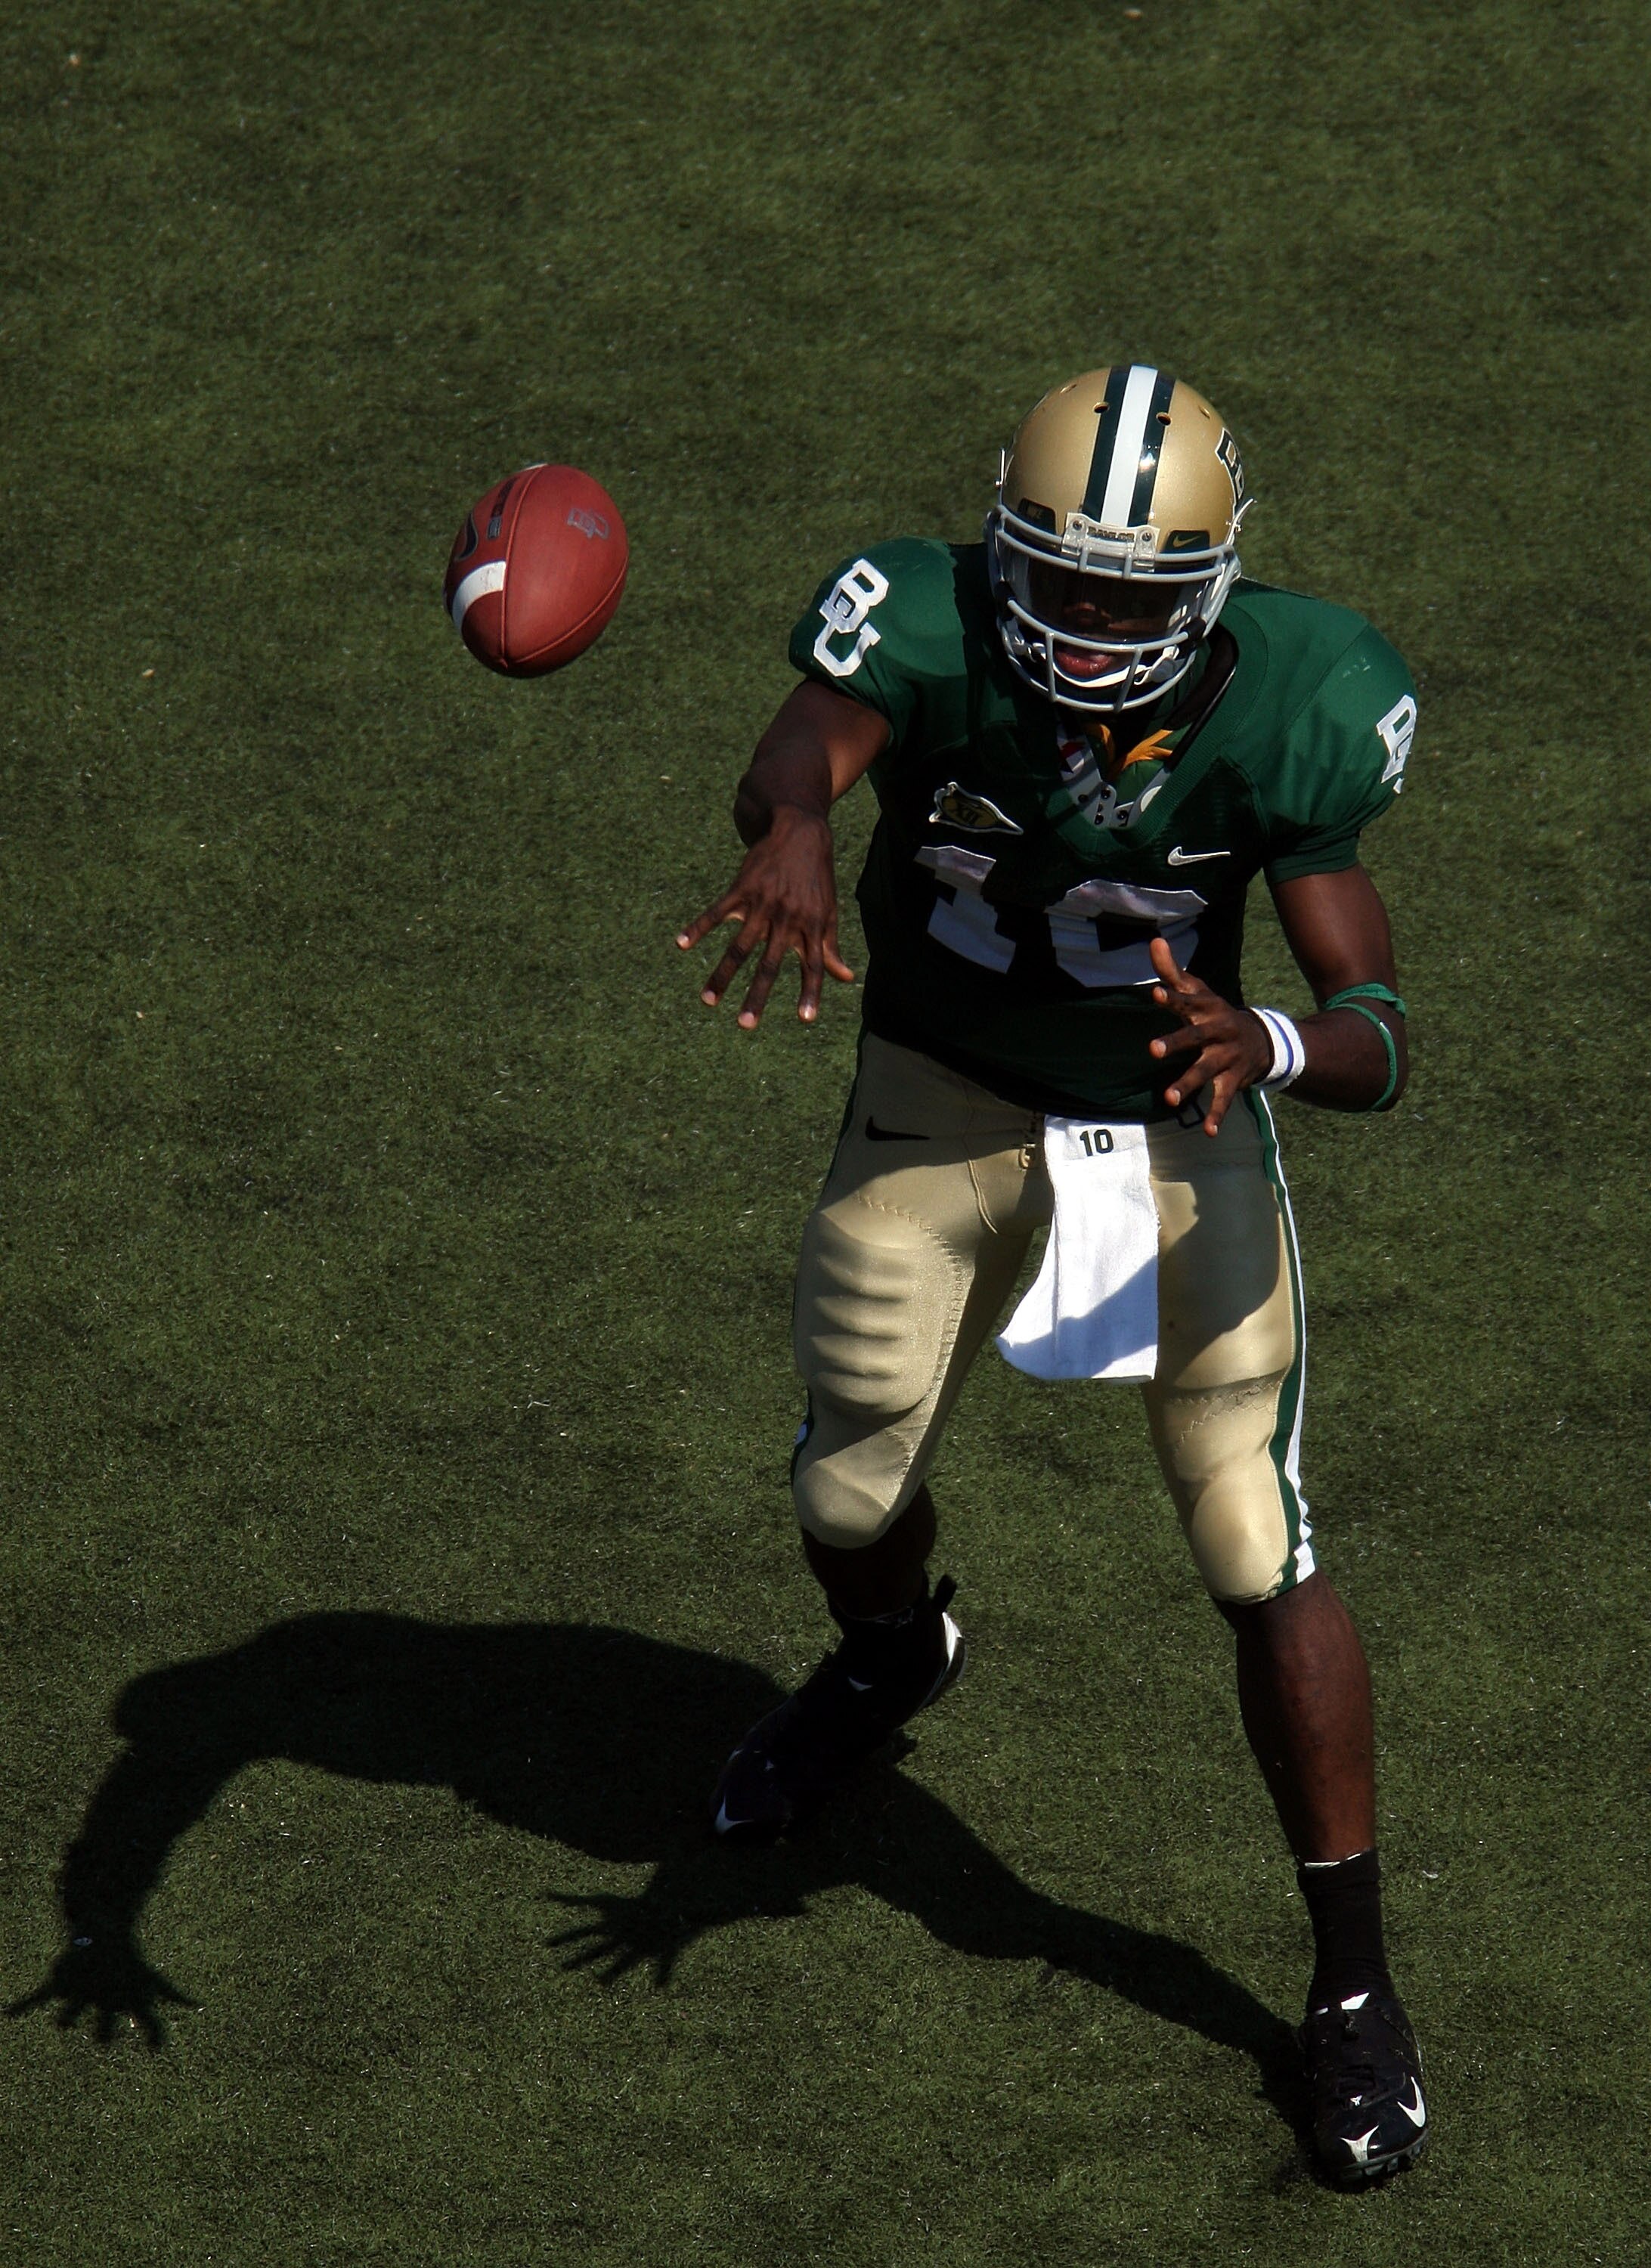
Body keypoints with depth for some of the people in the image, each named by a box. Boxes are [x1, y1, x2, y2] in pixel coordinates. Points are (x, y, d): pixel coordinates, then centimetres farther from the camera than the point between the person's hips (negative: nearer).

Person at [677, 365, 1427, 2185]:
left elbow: (1376, 1046, -27)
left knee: (1262, 1567, -7)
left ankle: (1354, 1984, 11)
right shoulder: (929, 625, -29)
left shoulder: (1292, 711, -27)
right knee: (848, 1495, 14)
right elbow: (798, 747, -53)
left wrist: (1267, 1045, -50)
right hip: (940, 1090, 1)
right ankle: (892, 1659, 54)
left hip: (1177, 1113, -1)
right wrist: (792, 833, -77)